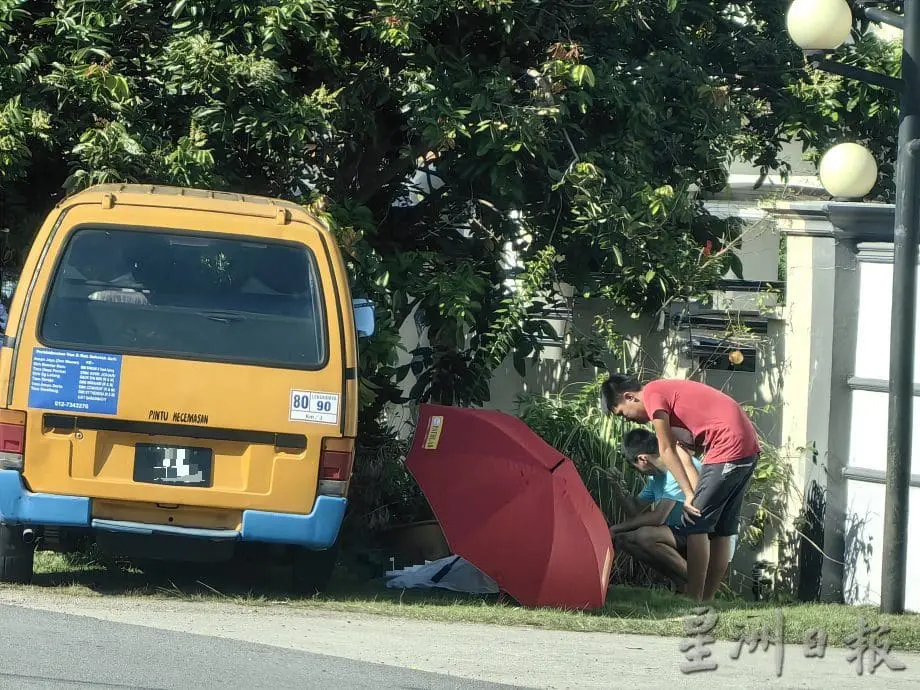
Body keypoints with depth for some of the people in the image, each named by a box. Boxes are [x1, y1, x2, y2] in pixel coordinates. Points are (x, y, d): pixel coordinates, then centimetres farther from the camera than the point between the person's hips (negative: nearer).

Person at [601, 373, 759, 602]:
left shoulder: (652, 394, -3)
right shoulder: (668, 390, 24)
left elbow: (666, 451, -4)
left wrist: (689, 494, -3)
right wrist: (696, 493, 10)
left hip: (728, 448, -9)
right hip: (749, 447, 9)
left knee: (695, 524, -5)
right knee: (722, 529, 12)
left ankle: (693, 600, -6)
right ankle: (706, 599, 15)